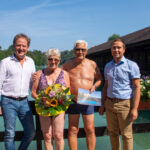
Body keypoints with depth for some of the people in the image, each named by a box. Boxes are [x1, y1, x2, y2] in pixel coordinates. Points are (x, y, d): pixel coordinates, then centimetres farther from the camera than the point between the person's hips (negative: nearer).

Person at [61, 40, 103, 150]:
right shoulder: (67, 65, 1)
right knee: (73, 130, 9)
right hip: (73, 102, 0)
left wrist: (94, 86, -8)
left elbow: (99, 78, 11)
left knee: (90, 130, 7)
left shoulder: (92, 64, 1)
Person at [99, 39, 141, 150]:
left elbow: (137, 87, -9)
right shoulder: (108, 66, 11)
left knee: (126, 135, 3)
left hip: (125, 104, -5)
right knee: (113, 133, 14)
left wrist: (134, 108, -15)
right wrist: (103, 104, 14)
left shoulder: (131, 65, -5)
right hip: (110, 104, 5)